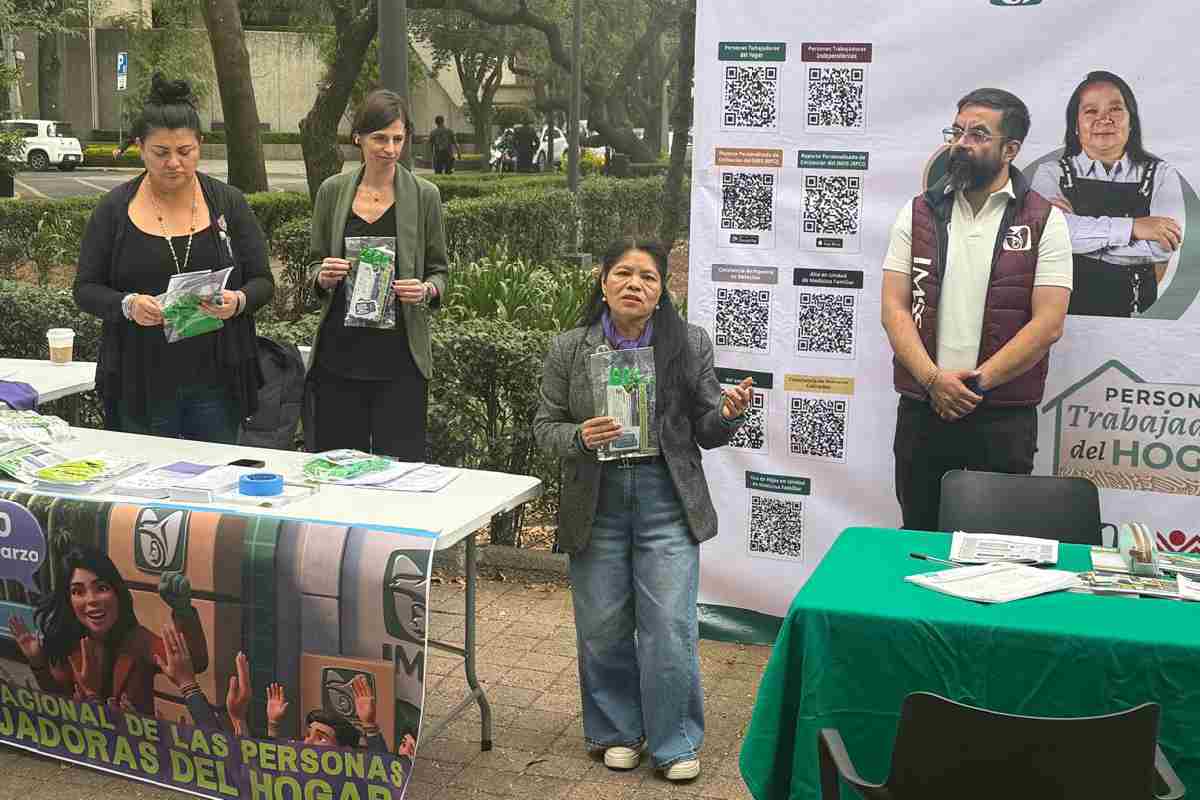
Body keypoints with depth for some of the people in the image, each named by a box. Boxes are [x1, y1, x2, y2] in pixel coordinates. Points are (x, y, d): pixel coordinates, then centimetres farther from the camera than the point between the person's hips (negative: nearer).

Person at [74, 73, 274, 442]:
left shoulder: (228, 203, 4)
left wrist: (239, 301, -18)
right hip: (140, 383, 0)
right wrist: (127, 304, -17)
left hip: (215, 380, 1)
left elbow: (262, 282, 5)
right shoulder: (115, 208, 2)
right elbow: (86, 289, 3)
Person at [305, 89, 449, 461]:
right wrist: (323, 276, -9)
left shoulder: (424, 195, 2)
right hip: (339, 351, 2)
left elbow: (439, 272, 7)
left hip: (399, 354, -2)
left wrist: (425, 290, -14)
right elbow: (314, 266, 13)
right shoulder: (332, 191, 7)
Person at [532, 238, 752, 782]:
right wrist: (579, 437, -18)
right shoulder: (568, 349, -1)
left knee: (670, 629, -1)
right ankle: (617, 732, 30)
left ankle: (676, 741, 18)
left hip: (666, 502, -1)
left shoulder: (690, 344, -1)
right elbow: (545, 427, 4)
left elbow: (705, 432, 4)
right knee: (603, 629, 9)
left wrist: (728, 414, -18)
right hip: (597, 504, 1)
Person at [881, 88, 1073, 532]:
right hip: (921, 409, 2)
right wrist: (934, 379, -13)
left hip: (1004, 417, -2)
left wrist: (977, 381, -14)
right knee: (919, 538, 12)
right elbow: (894, 307, 0)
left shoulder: (1044, 221, -1)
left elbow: (1047, 324, -8)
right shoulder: (919, 213, 7)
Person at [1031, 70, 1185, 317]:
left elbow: (1164, 247, -7)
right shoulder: (1052, 174, 8)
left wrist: (1082, 238, -8)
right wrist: (1131, 228, -14)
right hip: (1066, 312, -1)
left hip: (1136, 315, 1)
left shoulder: (1161, 175, 11)